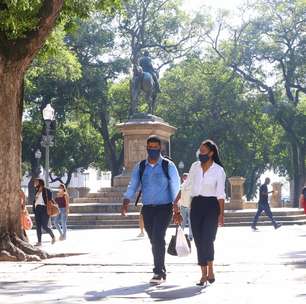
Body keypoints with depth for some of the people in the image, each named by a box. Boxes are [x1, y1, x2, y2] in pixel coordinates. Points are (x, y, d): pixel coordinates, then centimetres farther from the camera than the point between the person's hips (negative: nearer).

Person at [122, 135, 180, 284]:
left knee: (158, 238, -17)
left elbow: (175, 187, -1)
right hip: (147, 209, 4)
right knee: (154, 240, 9)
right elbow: (132, 186, 5)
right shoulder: (140, 167, 9)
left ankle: (158, 273, -15)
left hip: (164, 207, -4)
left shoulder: (168, 166, 0)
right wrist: (126, 201, -11)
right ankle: (161, 271, 23)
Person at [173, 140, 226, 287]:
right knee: (199, 241, 2)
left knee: (207, 239, -14)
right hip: (196, 205, 4)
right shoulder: (195, 166, 8)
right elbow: (186, 186, 14)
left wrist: (221, 214, -13)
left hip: (211, 205, -4)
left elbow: (221, 194, -7)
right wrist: (176, 201, 11)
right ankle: (205, 274, 7)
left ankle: (209, 271, -1)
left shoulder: (218, 170, -4)